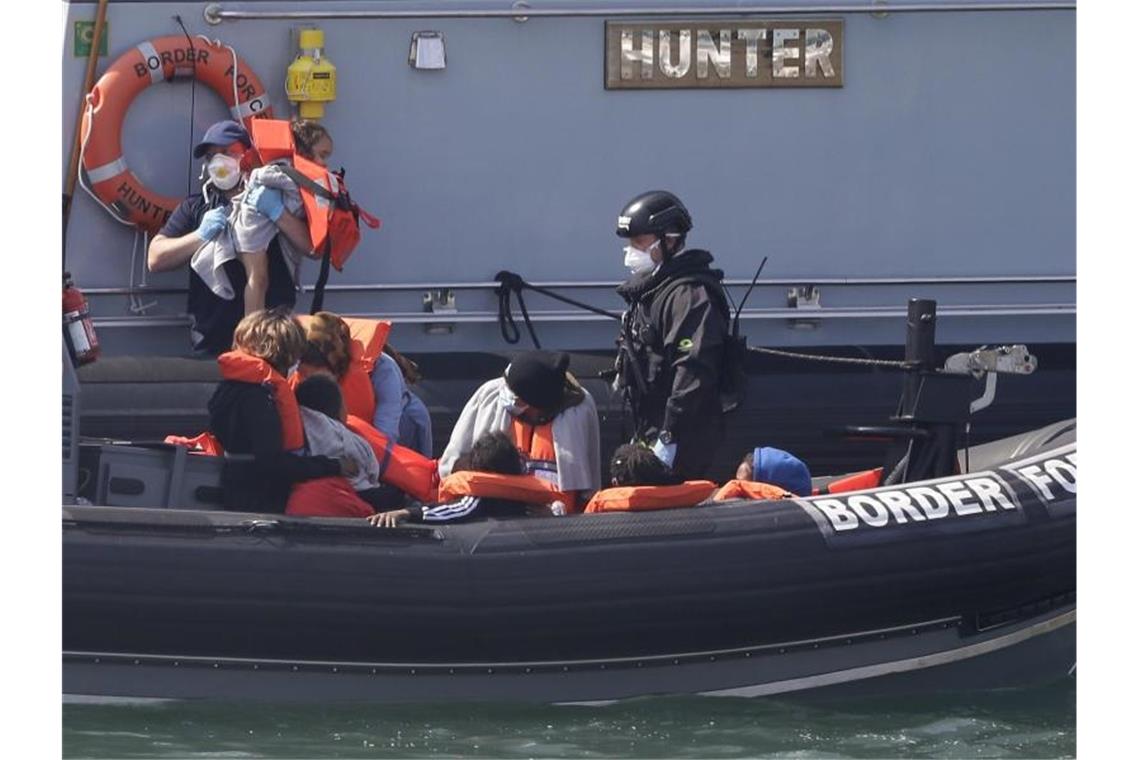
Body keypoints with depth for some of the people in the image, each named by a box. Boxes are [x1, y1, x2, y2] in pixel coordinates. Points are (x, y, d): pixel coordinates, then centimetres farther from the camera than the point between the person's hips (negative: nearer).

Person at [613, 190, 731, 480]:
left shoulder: (689, 295, -16)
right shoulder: (648, 290, 18)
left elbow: (693, 371, -25)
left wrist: (669, 437, -27)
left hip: (684, 437, -11)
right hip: (650, 431, 11)